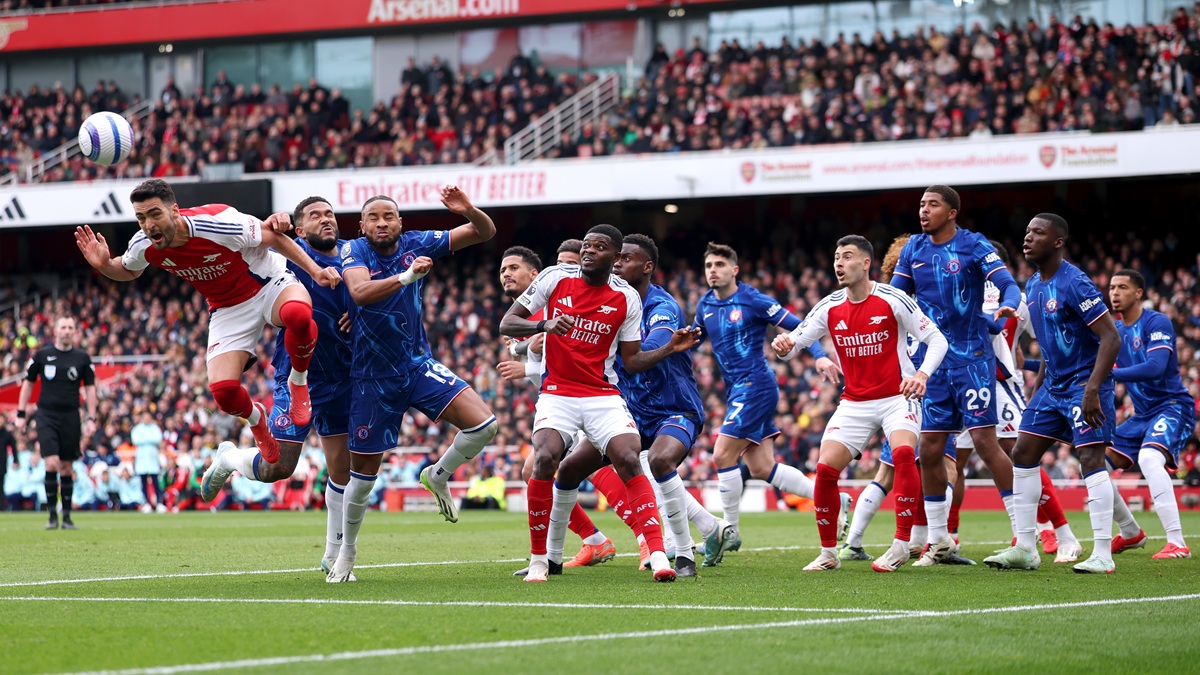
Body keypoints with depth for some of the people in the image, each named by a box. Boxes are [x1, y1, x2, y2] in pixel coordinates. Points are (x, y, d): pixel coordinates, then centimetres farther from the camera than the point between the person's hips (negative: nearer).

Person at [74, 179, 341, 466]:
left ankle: (298, 384, -11)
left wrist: (315, 270, -18)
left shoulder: (220, 222, -30)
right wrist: (104, 265, -11)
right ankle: (255, 418, 19)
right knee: (223, 391, -20)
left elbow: (274, 238, -13)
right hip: (228, 310, 4)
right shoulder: (144, 246, -14)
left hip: (269, 285, -4)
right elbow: (128, 271, 11)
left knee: (297, 314, -41)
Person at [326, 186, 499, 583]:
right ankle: (346, 551, 27)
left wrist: (468, 211, -24)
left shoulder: (416, 244, -3)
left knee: (483, 423, -18)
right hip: (373, 378, -3)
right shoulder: (355, 251, -11)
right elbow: (360, 292, -32)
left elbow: (485, 233, -3)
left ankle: (438, 476, 10)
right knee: (364, 472, 5)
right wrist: (407, 276, -43)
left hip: (419, 367, 3)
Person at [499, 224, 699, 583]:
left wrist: (670, 349, -9)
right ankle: (541, 559, -11)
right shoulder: (554, 279, -1)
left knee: (629, 461, -20)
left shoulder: (627, 298, 1)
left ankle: (658, 556, -22)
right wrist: (544, 325, -20)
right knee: (545, 459, -24)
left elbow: (632, 360, 7)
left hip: (604, 396, 1)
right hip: (557, 393, -1)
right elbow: (506, 324, -1)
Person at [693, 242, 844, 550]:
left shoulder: (753, 301, -10)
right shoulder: (705, 305, 10)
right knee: (762, 468, 6)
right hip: (737, 392, 8)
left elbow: (799, 327, -9)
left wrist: (820, 356, -22)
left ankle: (730, 532, -1)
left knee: (722, 456, -12)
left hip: (756, 386, -8)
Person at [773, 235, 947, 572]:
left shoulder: (892, 300, -12)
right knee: (825, 469, -9)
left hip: (898, 396, -4)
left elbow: (937, 340, -10)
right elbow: (794, 343, 3)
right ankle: (828, 553, 8)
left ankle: (901, 545, -21)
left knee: (903, 453, -31)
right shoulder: (830, 308, 0)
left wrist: (923, 374, -28)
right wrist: (783, 346, -23)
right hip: (854, 402, 4)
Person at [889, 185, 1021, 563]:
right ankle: (938, 541, 15)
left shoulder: (973, 245, -7)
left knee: (984, 441, -12)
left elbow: (1007, 283, -17)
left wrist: (1009, 304, -38)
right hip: (934, 361, 5)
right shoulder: (914, 249, 9)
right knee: (930, 450, 4)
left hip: (972, 358, -5)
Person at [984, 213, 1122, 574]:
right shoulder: (1032, 286, 9)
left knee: (1091, 459, -16)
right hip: (1054, 384, 9)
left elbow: (1111, 337, -22)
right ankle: (1025, 549, 10)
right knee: (1022, 454, 6)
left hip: (1085, 383, -9)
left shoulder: (1075, 283, -18)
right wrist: (1039, 386, 19)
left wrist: (1092, 388, -28)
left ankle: (1103, 554, -15)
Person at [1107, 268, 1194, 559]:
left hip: (1173, 406, -9)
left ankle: (1177, 543, -36)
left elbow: (1155, 368, -28)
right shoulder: (1114, 331, 10)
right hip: (1142, 415, 9)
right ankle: (1131, 533, 22)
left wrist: (1108, 374, -32)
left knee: (1149, 458, -34)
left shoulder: (1157, 322, -14)